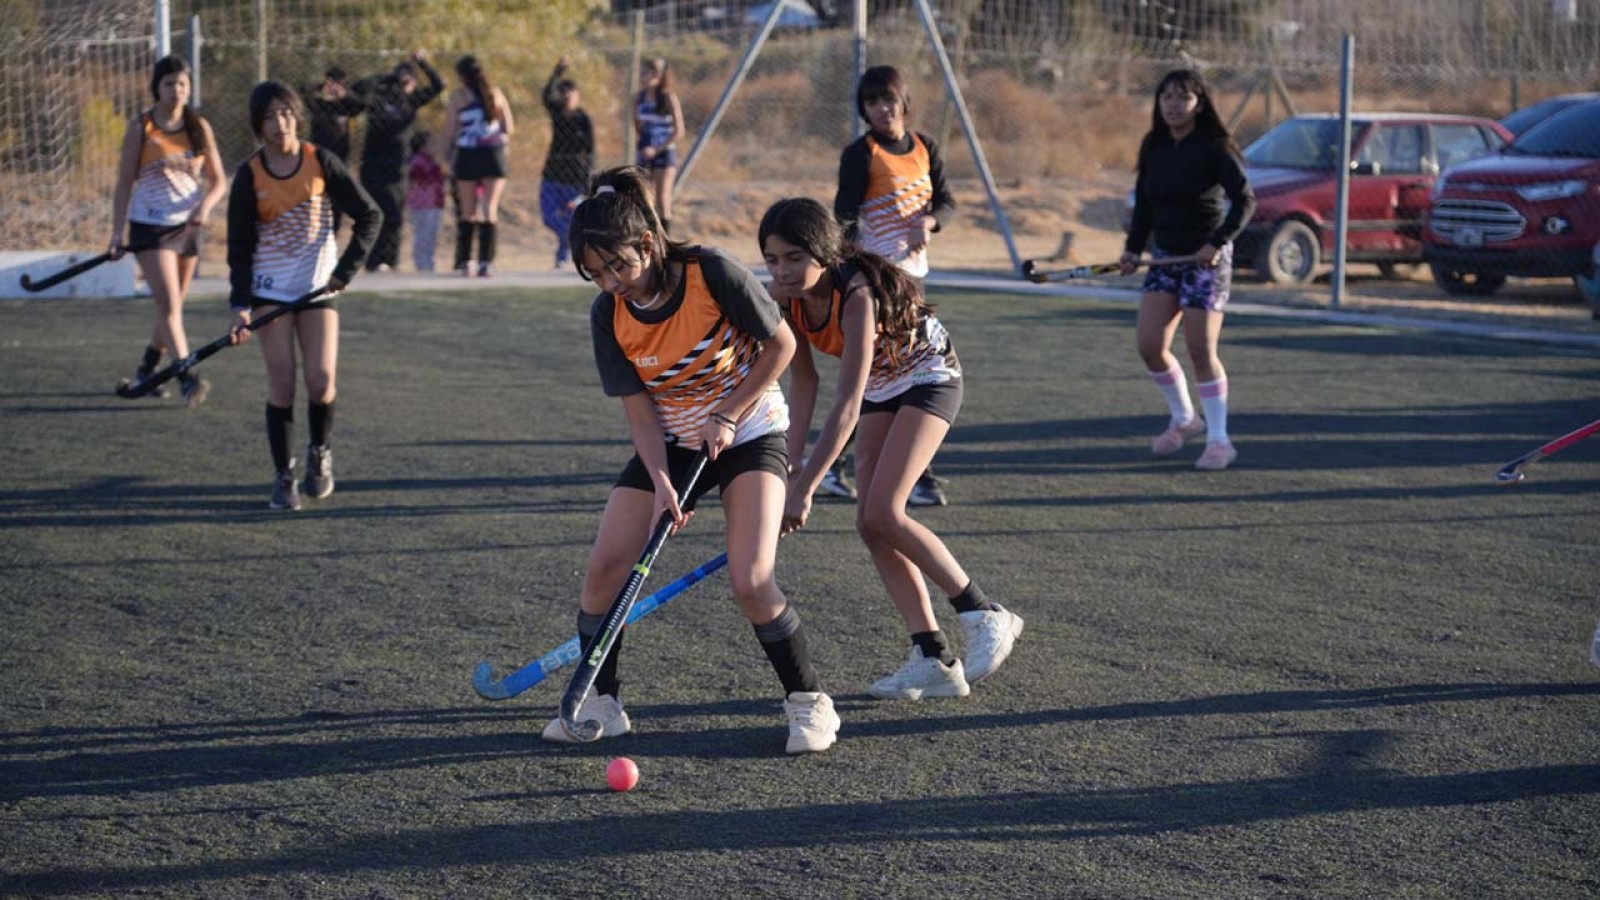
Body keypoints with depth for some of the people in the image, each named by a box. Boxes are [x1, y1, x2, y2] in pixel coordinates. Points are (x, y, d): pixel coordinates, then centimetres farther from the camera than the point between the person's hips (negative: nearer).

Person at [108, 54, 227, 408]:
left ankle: (147, 370, 31)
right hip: (149, 227, -4)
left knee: (173, 306, 12)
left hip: (188, 227, 4)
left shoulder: (199, 127, 5)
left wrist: (205, 206, -14)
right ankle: (187, 379, -23)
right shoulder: (140, 128, -4)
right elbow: (125, 182, -2)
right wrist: (117, 233, -8)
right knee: (169, 305, -14)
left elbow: (218, 180, 7)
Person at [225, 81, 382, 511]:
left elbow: (369, 215, 0)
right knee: (281, 385, -6)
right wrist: (241, 305, -12)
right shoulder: (249, 175, -4)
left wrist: (345, 270, -9)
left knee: (321, 380, -11)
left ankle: (320, 452, 17)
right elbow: (239, 245, -2)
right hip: (270, 289, 0)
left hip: (317, 288, 0)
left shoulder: (321, 162, -5)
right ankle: (282, 476, 7)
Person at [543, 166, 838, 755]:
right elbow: (638, 408, -9)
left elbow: (781, 344, -13)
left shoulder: (712, 274, -24)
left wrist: (728, 416, -17)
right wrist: (661, 482, -22)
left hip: (748, 433, -4)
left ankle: (809, 702, 0)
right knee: (604, 567, -8)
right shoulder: (609, 314, -13)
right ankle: (599, 703, 9)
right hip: (668, 444, 4)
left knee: (750, 581, -19)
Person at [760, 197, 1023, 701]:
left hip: (928, 376, -7)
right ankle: (934, 661, 0)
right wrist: (793, 462, -10)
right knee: (871, 524, -4)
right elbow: (803, 379, -4)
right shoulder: (787, 296, -15)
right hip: (880, 387, 7)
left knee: (882, 513, -20)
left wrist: (804, 489, -43)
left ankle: (986, 617, -7)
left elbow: (847, 406, -40)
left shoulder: (857, 294, -37)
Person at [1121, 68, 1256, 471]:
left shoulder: (1214, 148, -11)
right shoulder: (1153, 149, 5)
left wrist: (1218, 243, -26)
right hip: (1164, 256, 6)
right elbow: (1144, 203, 13)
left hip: (1206, 258, -5)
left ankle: (1219, 441, 6)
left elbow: (1244, 200, -16)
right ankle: (1183, 419, 21)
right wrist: (1133, 248, 0)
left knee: (1201, 353, -6)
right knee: (1150, 346, -2)